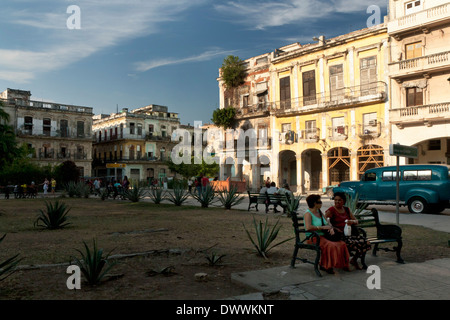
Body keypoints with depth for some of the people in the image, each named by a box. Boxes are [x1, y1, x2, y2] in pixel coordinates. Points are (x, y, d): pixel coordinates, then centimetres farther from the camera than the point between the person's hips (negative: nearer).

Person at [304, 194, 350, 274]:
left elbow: (327, 224, 16)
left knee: (342, 244, -11)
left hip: (323, 236, 8)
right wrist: (322, 227, -20)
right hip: (314, 238, -8)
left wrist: (331, 228, -7)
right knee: (331, 246, -31)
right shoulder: (308, 213, -10)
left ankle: (342, 264, -1)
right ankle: (325, 266, -16)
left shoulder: (319, 212, 16)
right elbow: (308, 227, -26)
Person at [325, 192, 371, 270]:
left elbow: (356, 221, 18)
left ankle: (354, 259, 8)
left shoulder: (347, 209, 18)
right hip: (339, 235, -6)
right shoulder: (331, 210, -2)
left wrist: (352, 221, -6)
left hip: (349, 234, 6)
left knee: (366, 243, -15)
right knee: (355, 243, -31)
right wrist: (334, 228, -25)